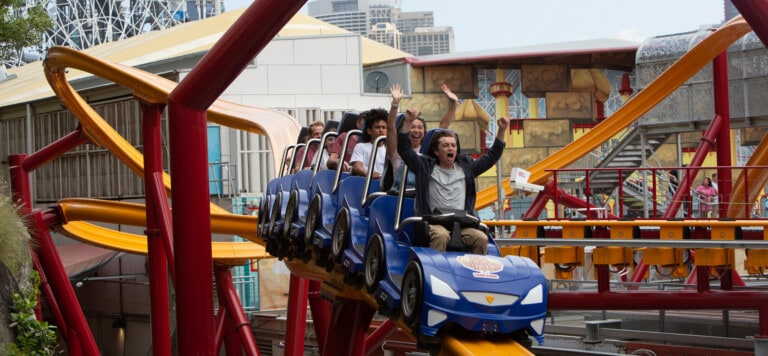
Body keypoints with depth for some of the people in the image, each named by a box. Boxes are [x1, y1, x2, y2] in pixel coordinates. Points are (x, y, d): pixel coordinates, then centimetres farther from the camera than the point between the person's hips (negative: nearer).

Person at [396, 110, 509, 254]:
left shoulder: (466, 166, 22)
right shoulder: (426, 167, 13)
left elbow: (491, 157, 24)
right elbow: (404, 149, 6)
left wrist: (501, 131, 15)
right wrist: (408, 123, -6)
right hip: (434, 223, -3)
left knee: (481, 238, -27)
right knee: (441, 236, -38)